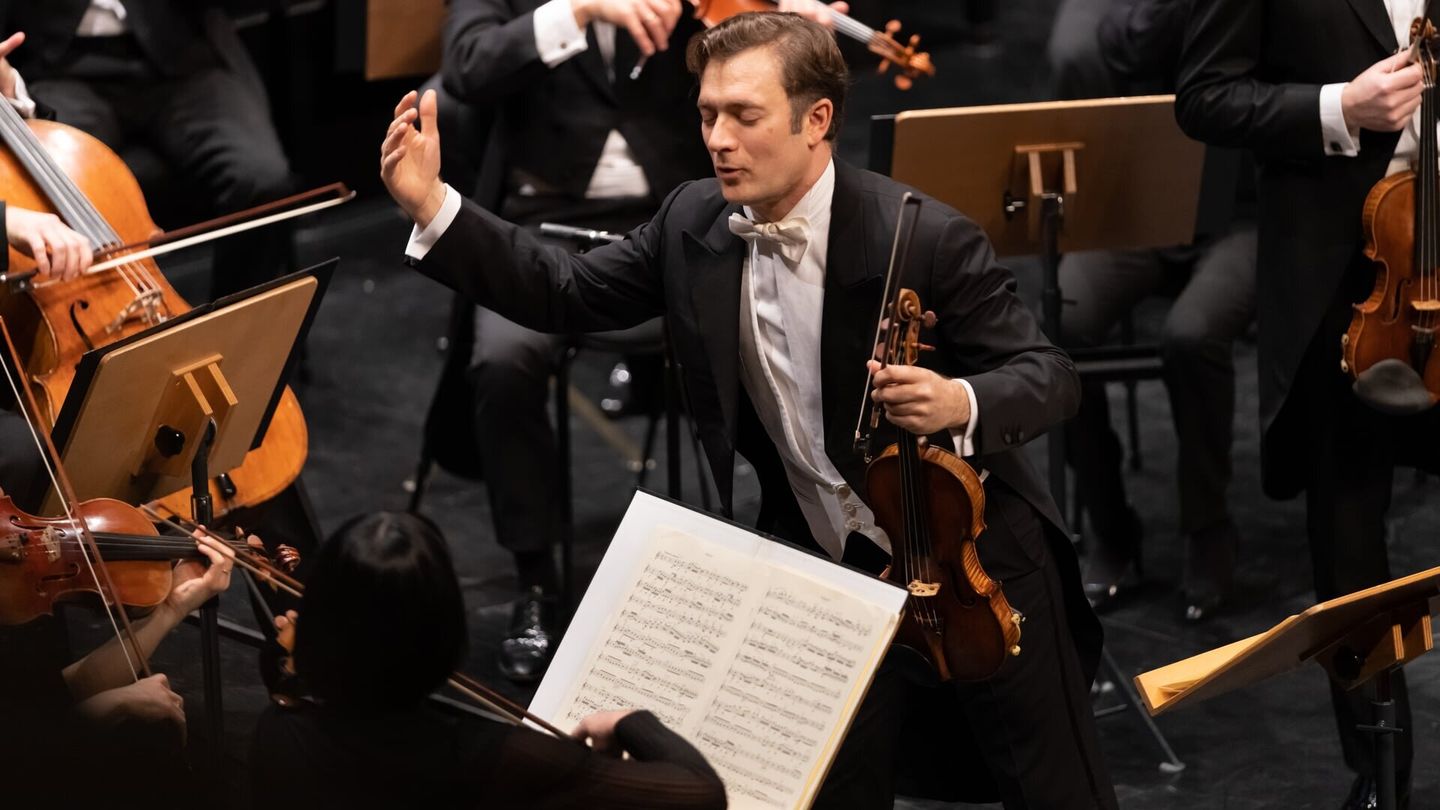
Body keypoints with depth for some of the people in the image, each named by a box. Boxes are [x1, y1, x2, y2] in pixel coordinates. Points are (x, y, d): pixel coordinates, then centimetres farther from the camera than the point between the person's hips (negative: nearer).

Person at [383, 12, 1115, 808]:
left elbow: (1049, 375, -18)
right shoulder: (694, 222, -5)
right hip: (822, 564, 4)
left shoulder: (923, 238, -21)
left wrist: (961, 403, -40)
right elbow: (565, 295, 0)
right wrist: (432, 206, -11)